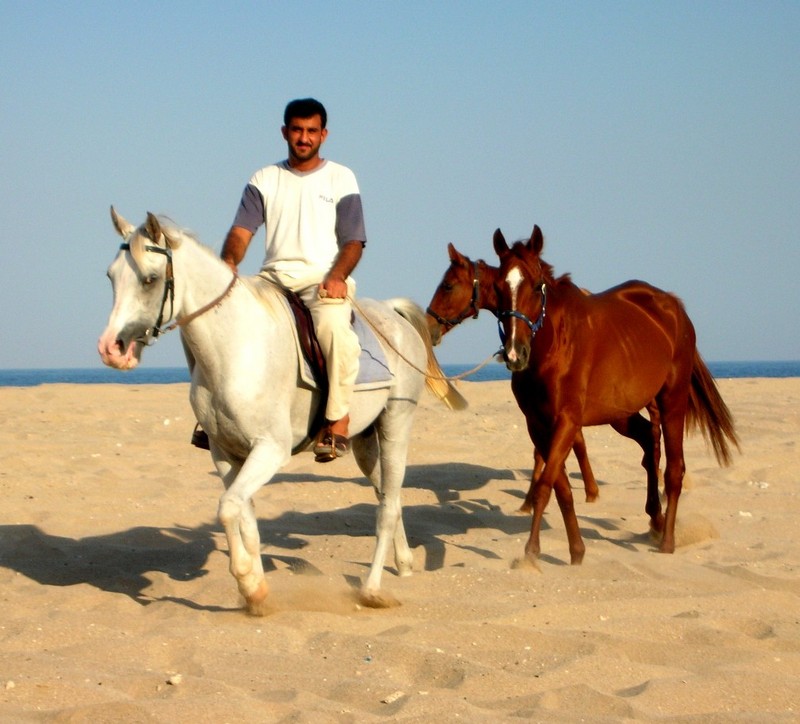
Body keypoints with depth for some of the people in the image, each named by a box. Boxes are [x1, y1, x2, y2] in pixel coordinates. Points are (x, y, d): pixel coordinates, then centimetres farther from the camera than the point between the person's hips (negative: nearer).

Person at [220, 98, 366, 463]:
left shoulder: (341, 179, 9)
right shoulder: (264, 180, 15)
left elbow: (353, 241, 3)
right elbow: (241, 230, 3)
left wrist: (337, 276, -18)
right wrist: (228, 262, -19)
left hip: (324, 278, -3)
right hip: (273, 279, 3)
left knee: (334, 326, -36)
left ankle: (338, 420, -27)